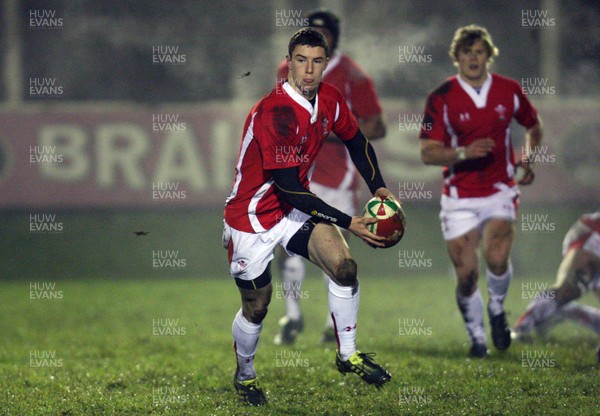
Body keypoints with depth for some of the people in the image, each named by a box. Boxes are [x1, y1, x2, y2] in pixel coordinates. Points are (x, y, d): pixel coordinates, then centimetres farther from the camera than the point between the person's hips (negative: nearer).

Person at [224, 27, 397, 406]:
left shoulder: (330, 99, -6)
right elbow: (291, 189, -29)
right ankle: (245, 375, 34)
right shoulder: (273, 113, -30)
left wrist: (378, 187, 2)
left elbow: (356, 140, 16)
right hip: (253, 218, -6)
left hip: (297, 209, 6)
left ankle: (348, 354, 0)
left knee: (345, 266, -17)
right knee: (256, 307, 6)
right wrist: (348, 224, -27)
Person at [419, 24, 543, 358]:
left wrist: (530, 160, 2)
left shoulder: (508, 90, 1)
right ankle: (477, 337, 20)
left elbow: (533, 126, 19)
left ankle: (497, 309, 9)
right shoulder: (441, 98, -6)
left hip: (500, 190, 0)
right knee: (466, 273, -4)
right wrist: (464, 153, -25)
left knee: (497, 258, -22)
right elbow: (428, 153, -8)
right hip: (460, 197, 0)